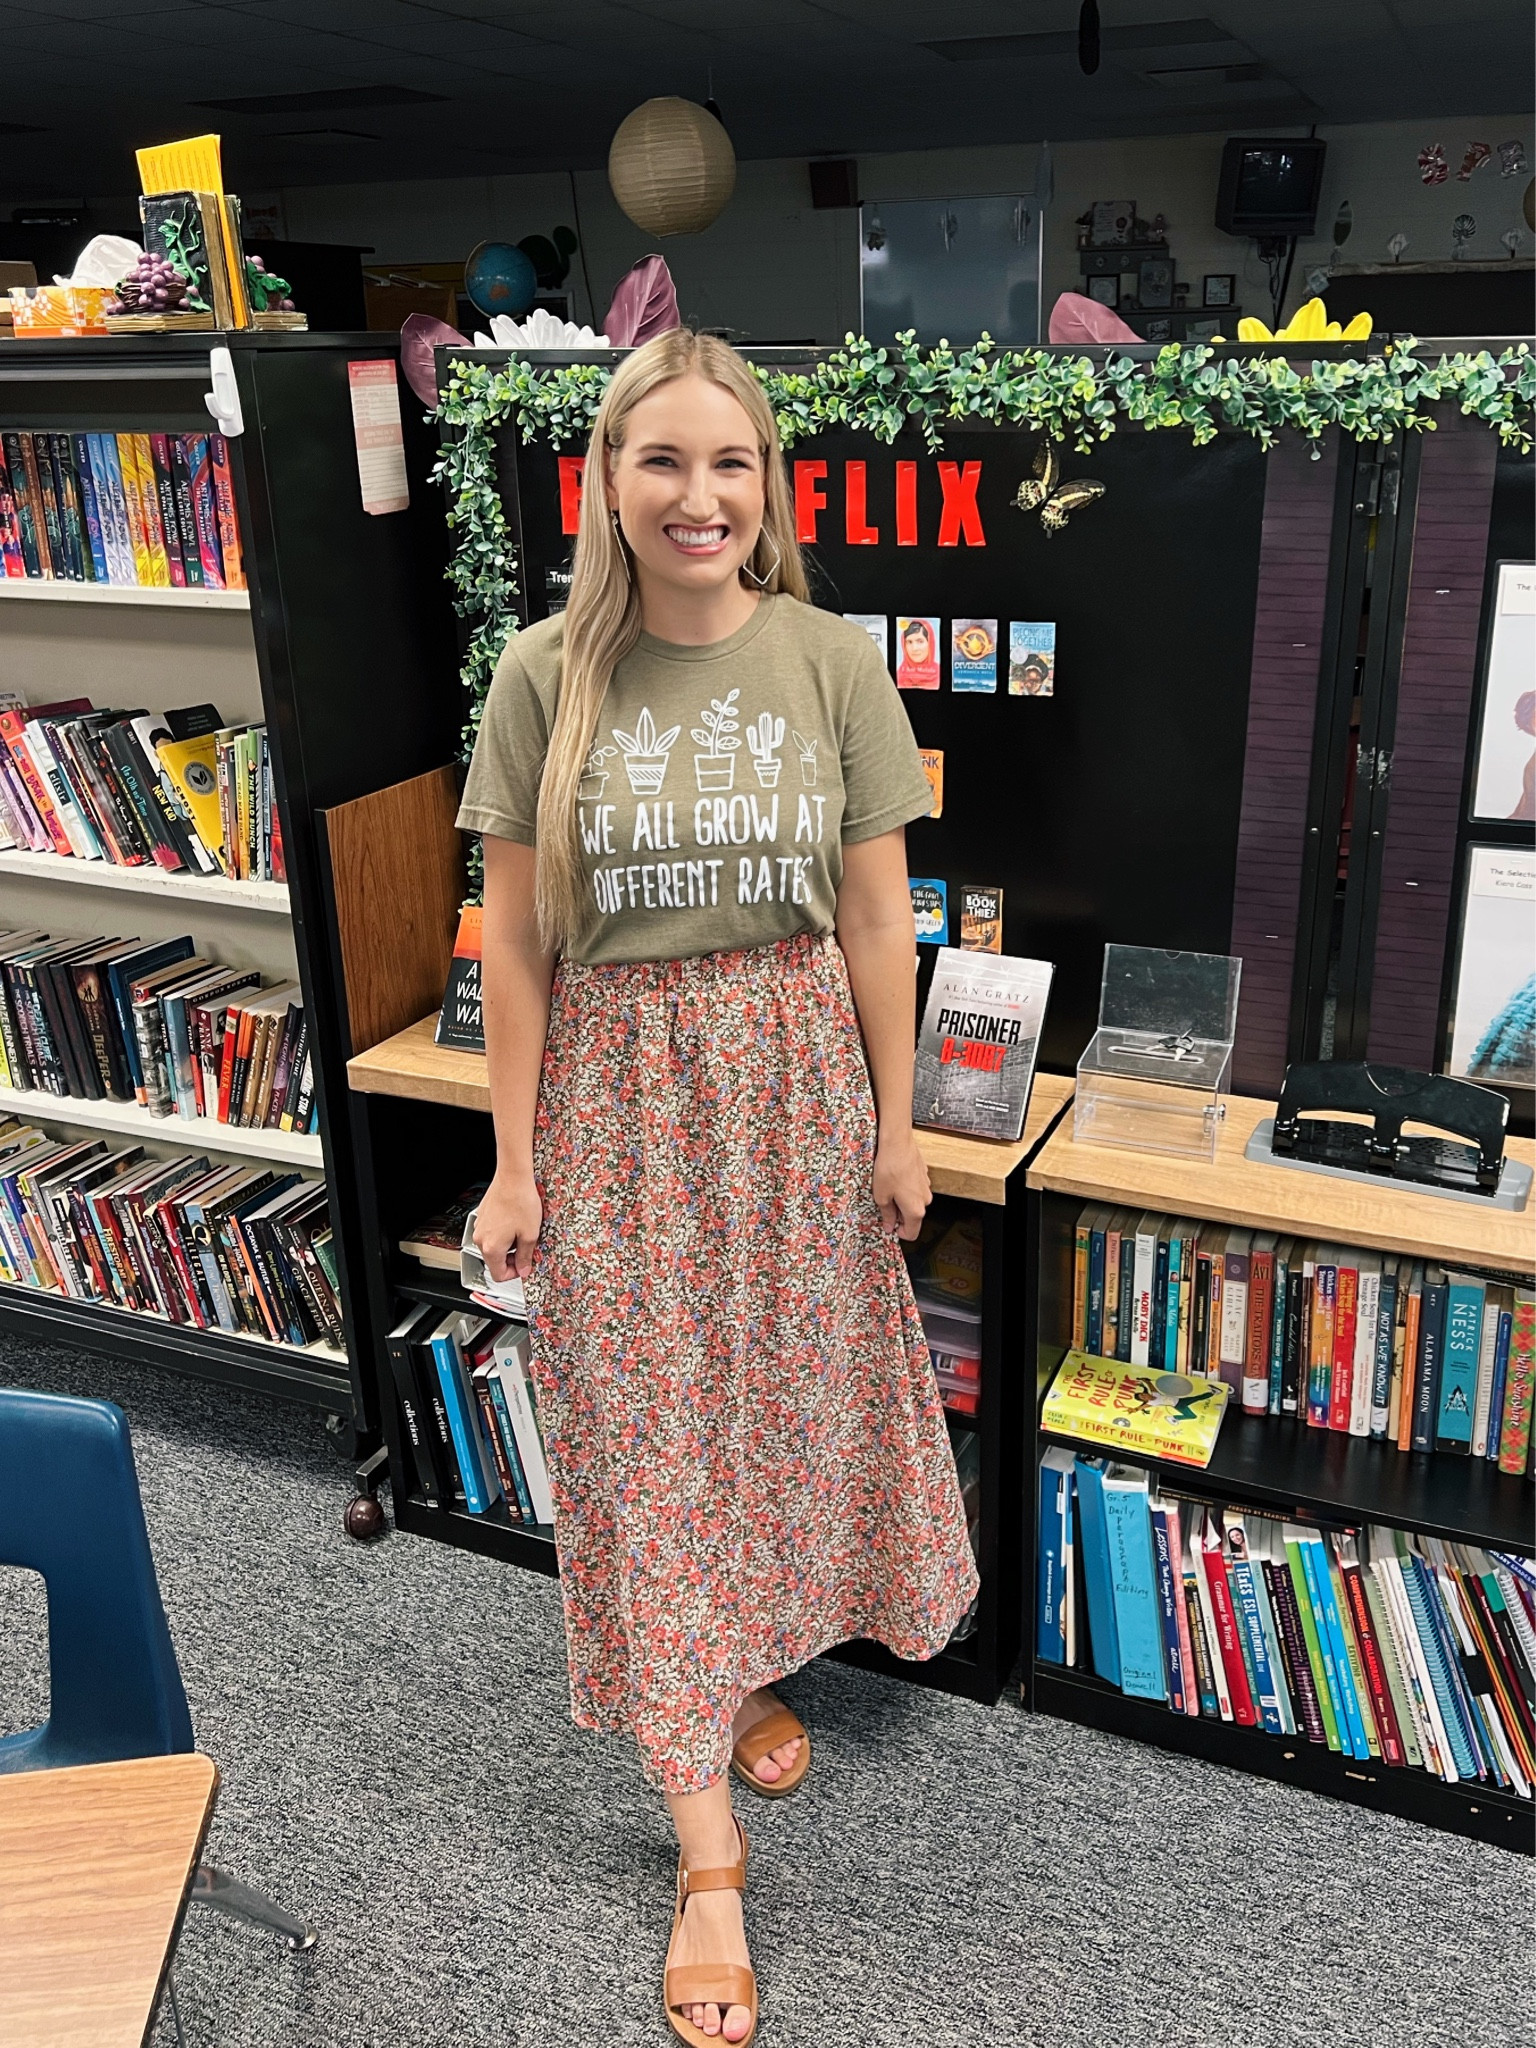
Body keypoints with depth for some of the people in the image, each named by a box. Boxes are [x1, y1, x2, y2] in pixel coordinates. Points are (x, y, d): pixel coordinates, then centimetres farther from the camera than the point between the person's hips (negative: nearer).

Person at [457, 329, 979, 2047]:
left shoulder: (832, 664, -4)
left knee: (788, 1392, 14)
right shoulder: (547, 674, -6)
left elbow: (875, 914, 0)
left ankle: (758, 1669, 43)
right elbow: (516, 938, -4)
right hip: (619, 1085, -1)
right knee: (645, 1437, 3)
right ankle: (707, 1857, 16)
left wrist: (896, 1123, 2)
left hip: (793, 1071, 1)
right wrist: (515, 1159, -3)